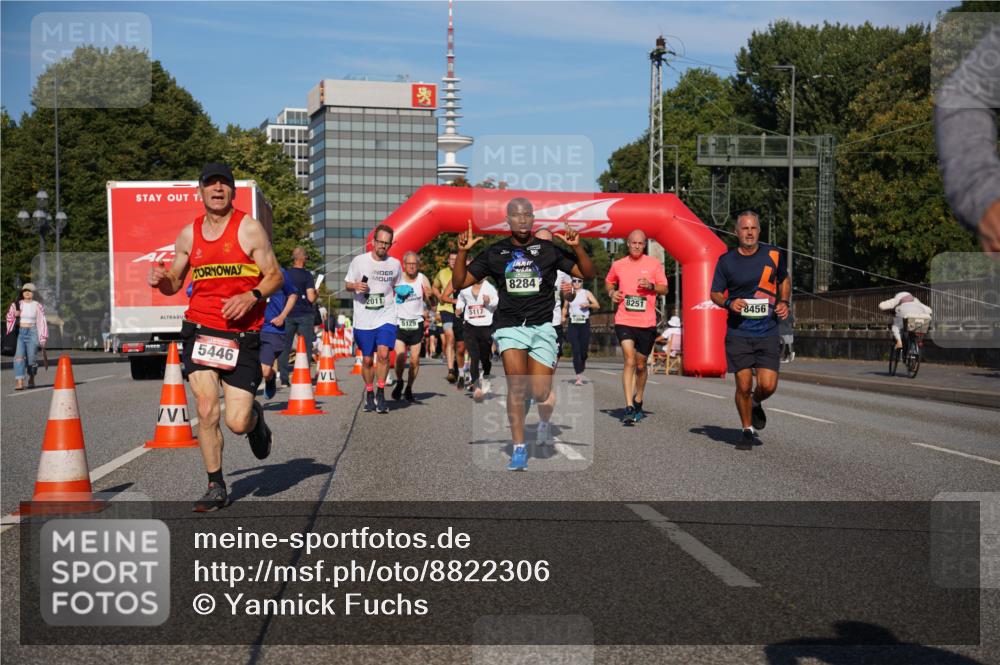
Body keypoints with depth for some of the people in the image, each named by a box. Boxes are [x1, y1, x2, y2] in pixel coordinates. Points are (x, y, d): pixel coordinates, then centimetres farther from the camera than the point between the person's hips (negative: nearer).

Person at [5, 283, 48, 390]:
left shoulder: (37, 306, 1)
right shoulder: (16, 304, 7)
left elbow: (42, 322, 2)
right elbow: (9, 317, 15)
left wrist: (43, 338, -1)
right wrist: (14, 315, -8)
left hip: (32, 333, -1)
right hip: (19, 332, 1)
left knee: (31, 359, 1)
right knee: (19, 357, -14)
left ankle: (31, 378, 30)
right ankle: (19, 382, -22)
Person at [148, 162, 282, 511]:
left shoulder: (249, 228, -1)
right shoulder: (188, 235, 10)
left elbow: (275, 275, -1)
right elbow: (174, 283, 19)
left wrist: (252, 296, -20)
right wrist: (161, 280, -5)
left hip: (242, 334, -3)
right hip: (200, 330, 3)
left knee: (237, 423, -7)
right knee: (206, 412, -8)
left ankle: (255, 418, 32)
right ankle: (216, 487, 8)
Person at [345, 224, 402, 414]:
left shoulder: (395, 264, 6)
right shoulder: (359, 261, 0)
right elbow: (347, 284, 9)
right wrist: (356, 286, -13)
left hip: (386, 317, 0)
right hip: (363, 319, 0)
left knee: (383, 353, -18)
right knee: (367, 360, 6)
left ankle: (380, 394, -5)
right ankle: (369, 395, 26)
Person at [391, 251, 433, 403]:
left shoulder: (423, 280, -4)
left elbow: (431, 304, -7)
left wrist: (429, 296, -29)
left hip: (417, 323, 1)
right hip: (400, 322, -1)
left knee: (415, 359, 1)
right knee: (400, 356, -13)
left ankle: (409, 389, 19)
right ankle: (399, 383, 13)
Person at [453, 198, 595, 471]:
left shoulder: (548, 250, 3)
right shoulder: (495, 253, 6)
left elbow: (588, 274, 2)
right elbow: (460, 282, 7)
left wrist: (576, 247, -14)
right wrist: (462, 252, -8)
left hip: (542, 326, 0)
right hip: (510, 325, 0)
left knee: (540, 393, -3)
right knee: (516, 384, -19)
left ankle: (545, 423, 33)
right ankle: (519, 448, -12)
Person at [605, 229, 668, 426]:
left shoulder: (654, 264, 3)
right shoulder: (618, 265, 7)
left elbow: (664, 289, 5)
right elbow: (609, 282, 24)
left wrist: (651, 286, -14)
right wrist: (612, 293, 3)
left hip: (646, 322, 1)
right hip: (624, 321, -1)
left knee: (640, 365, 11)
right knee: (629, 361, -15)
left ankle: (638, 403, 32)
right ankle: (629, 408, -19)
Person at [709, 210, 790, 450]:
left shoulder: (773, 255, 2)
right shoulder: (726, 260, -1)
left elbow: (784, 280, 21)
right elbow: (715, 293, 8)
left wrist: (783, 302, 3)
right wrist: (729, 303, -13)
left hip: (767, 333, 1)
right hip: (738, 333, -1)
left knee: (768, 385, -8)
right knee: (743, 386, -2)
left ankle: (756, 404, 28)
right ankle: (748, 430, 20)